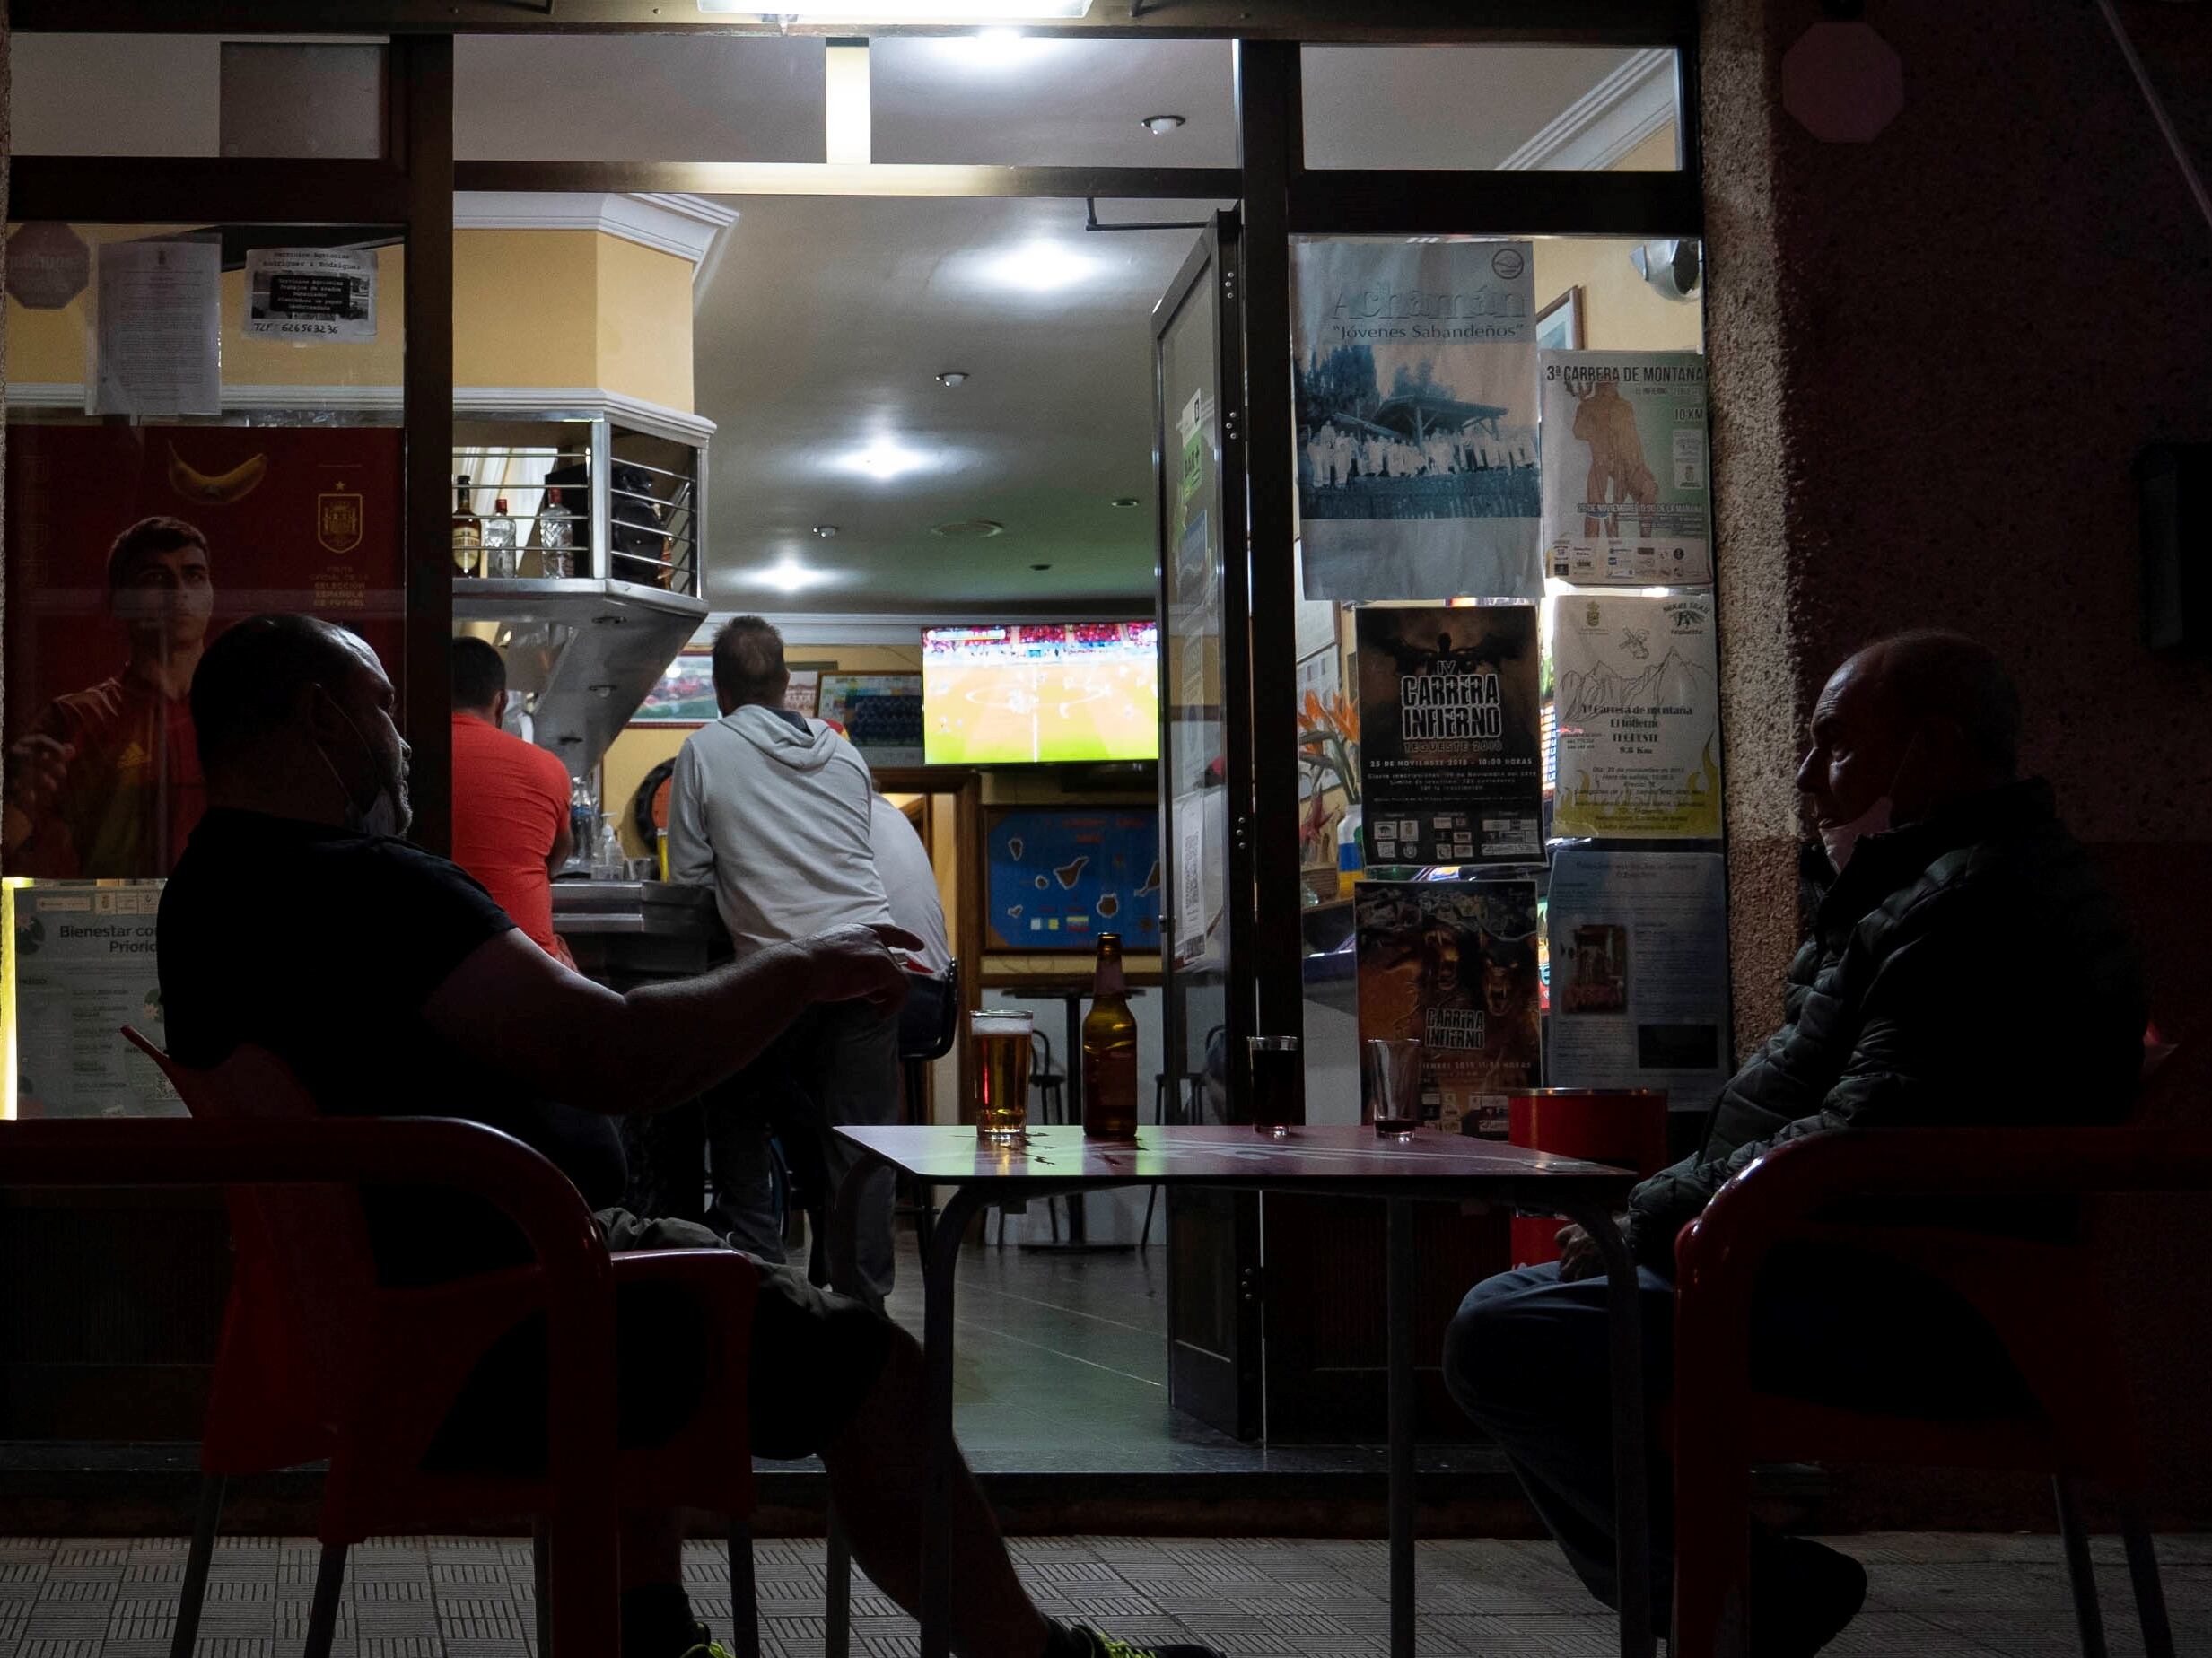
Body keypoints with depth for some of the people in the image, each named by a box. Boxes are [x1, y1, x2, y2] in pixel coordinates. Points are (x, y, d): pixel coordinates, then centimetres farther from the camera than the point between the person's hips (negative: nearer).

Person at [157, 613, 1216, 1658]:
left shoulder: (210, 890, 11)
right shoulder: (360, 886, -22)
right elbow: (620, 1060, -27)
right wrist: (801, 970, -12)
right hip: (484, 1345, -11)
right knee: (871, 1369, -3)